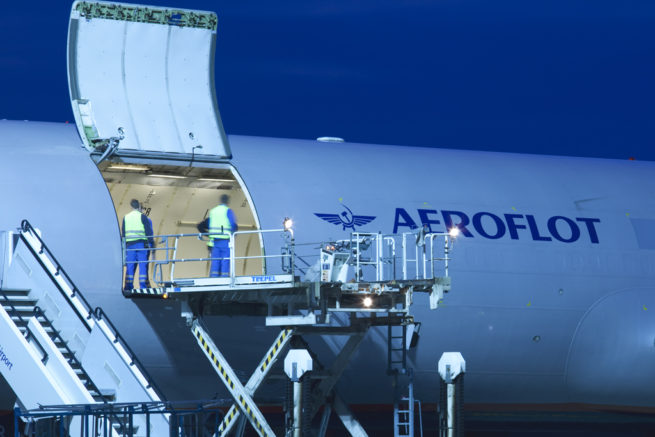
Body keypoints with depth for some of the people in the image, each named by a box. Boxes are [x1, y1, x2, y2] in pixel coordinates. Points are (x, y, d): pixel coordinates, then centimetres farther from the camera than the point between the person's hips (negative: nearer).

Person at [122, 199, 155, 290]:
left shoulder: (126, 218, 11)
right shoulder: (142, 217, -1)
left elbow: (123, 234, 14)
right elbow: (149, 232, -4)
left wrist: (124, 246, 19)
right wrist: (152, 243, 1)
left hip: (129, 244, 3)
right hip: (141, 244, -3)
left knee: (130, 266, 4)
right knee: (143, 265, -3)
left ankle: (128, 287, 0)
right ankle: (143, 286, -8)